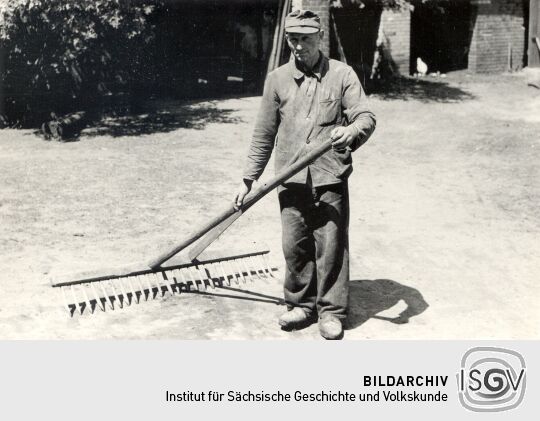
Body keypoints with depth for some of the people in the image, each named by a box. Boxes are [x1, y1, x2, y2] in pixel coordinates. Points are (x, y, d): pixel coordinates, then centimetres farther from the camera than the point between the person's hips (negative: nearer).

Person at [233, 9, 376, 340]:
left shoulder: (342, 75, 1)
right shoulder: (277, 79, 7)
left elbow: (366, 116, -4)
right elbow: (264, 134, 10)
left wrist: (353, 129, -29)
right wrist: (249, 179, 9)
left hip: (330, 179, -2)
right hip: (291, 180, 2)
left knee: (331, 245, 0)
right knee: (294, 246, 7)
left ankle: (331, 311, 15)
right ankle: (301, 305, 25)